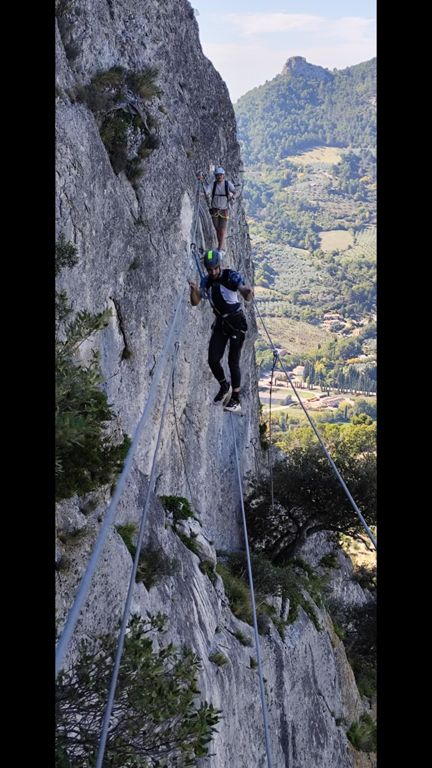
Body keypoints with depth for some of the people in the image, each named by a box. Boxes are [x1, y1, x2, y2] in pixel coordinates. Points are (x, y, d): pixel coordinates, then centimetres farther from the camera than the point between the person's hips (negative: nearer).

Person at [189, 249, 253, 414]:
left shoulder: (231, 276, -17)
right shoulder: (206, 281, 0)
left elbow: (247, 297, -29)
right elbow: (195, 302, -4)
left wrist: (248, 292, -54)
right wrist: (193, 290, -25)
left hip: (237, 322, -5)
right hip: (220, 323, 5)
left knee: (233, 361, -5)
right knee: (213, 360, -4)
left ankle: (236, 400, 4)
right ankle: (225, 387, 23)